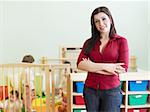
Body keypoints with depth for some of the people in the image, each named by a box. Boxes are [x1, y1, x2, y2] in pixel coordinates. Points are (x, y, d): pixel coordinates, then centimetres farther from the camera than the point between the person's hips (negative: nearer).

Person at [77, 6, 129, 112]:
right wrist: (105, 66, -19)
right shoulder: (90, 42, 5)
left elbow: (123, 69, -12)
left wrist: (92, 67, -10)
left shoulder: (121, 41, -3)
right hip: (90, 90, 3)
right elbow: (80, 64, -8)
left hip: (111, 91, -2)